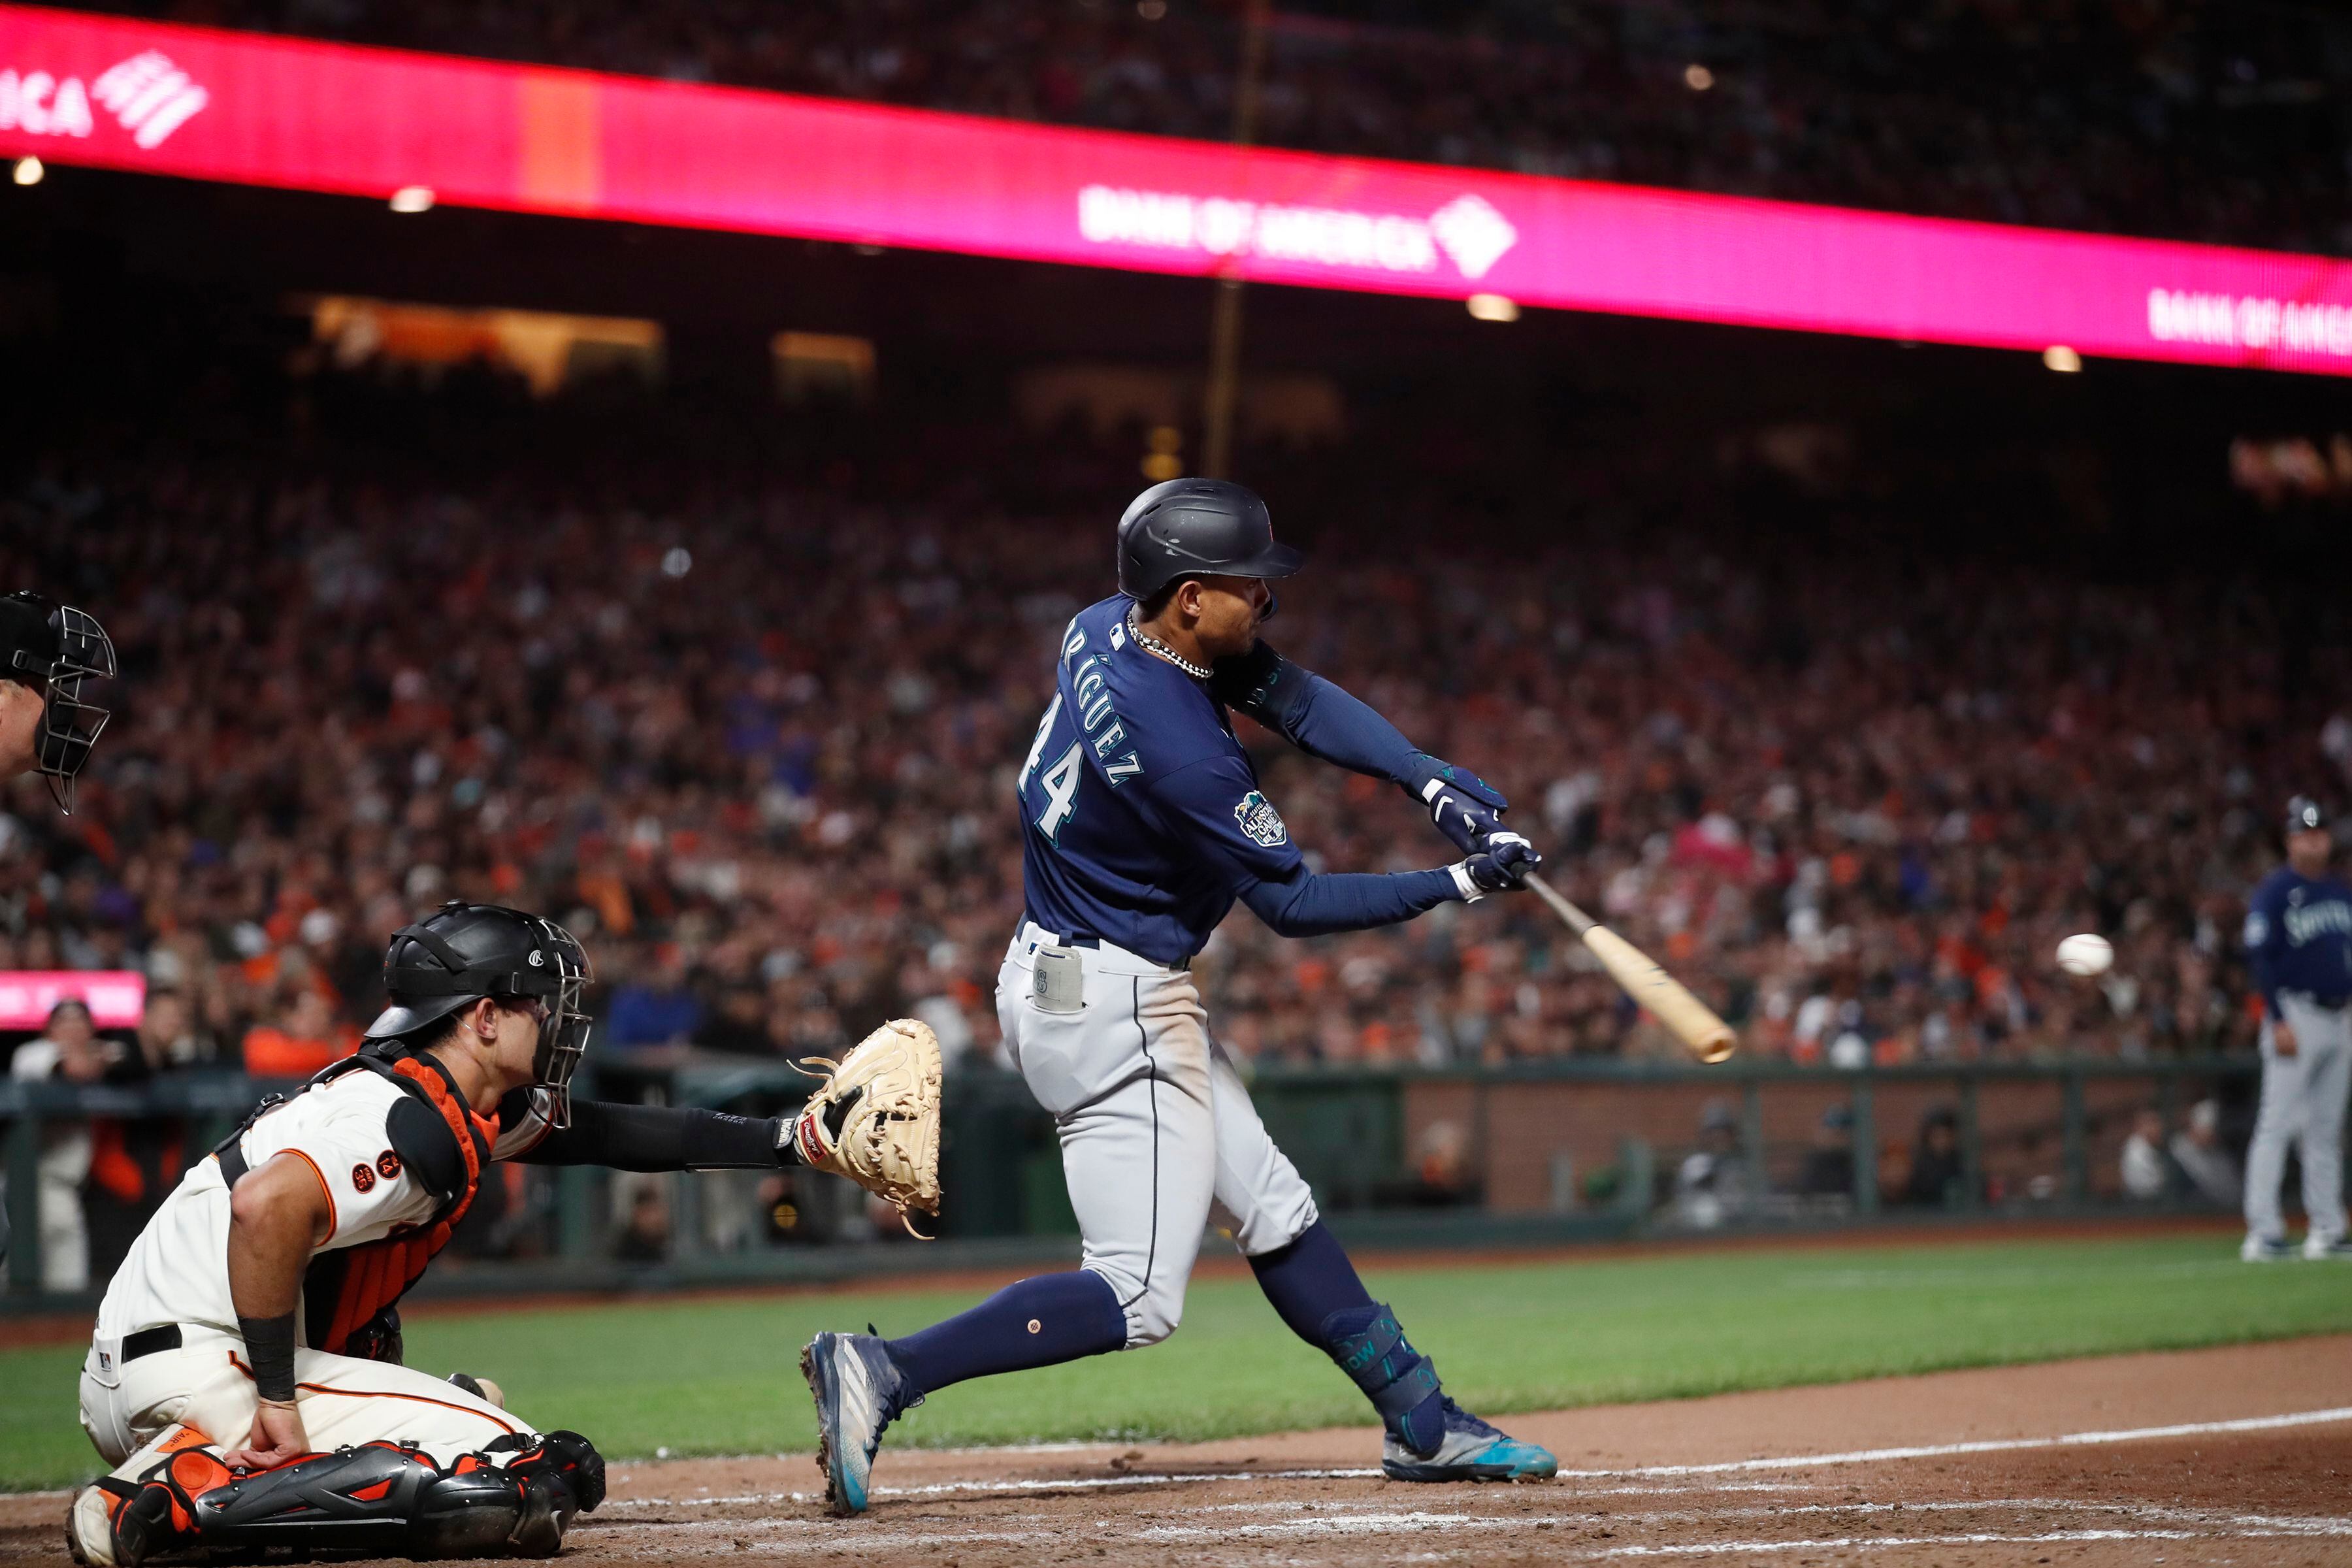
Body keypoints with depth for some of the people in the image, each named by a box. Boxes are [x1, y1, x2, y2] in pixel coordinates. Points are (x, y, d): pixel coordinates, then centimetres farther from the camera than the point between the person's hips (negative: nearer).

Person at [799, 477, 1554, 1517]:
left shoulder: (1107, 631, -1)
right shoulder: (1182, 750, -27)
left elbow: (1298, 700, 3)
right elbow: (1294, 905, -17)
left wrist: (1431, 781, -9)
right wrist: (1459, 886, -10)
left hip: (1061, 980, 11)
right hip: (1113, 1009, -11)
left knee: (1275, 1213, 16)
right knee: (1138, 1297, -9)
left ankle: (1422, 1426, 24)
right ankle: (887, 1374, -13)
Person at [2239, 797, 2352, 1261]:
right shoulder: (2274, 892, -7)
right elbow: (2259, 957, -13)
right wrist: (2279, 1022, -20)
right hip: (2297, 1016, -7)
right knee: (2277, 1124, -11)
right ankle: (2263, 1231, -14)